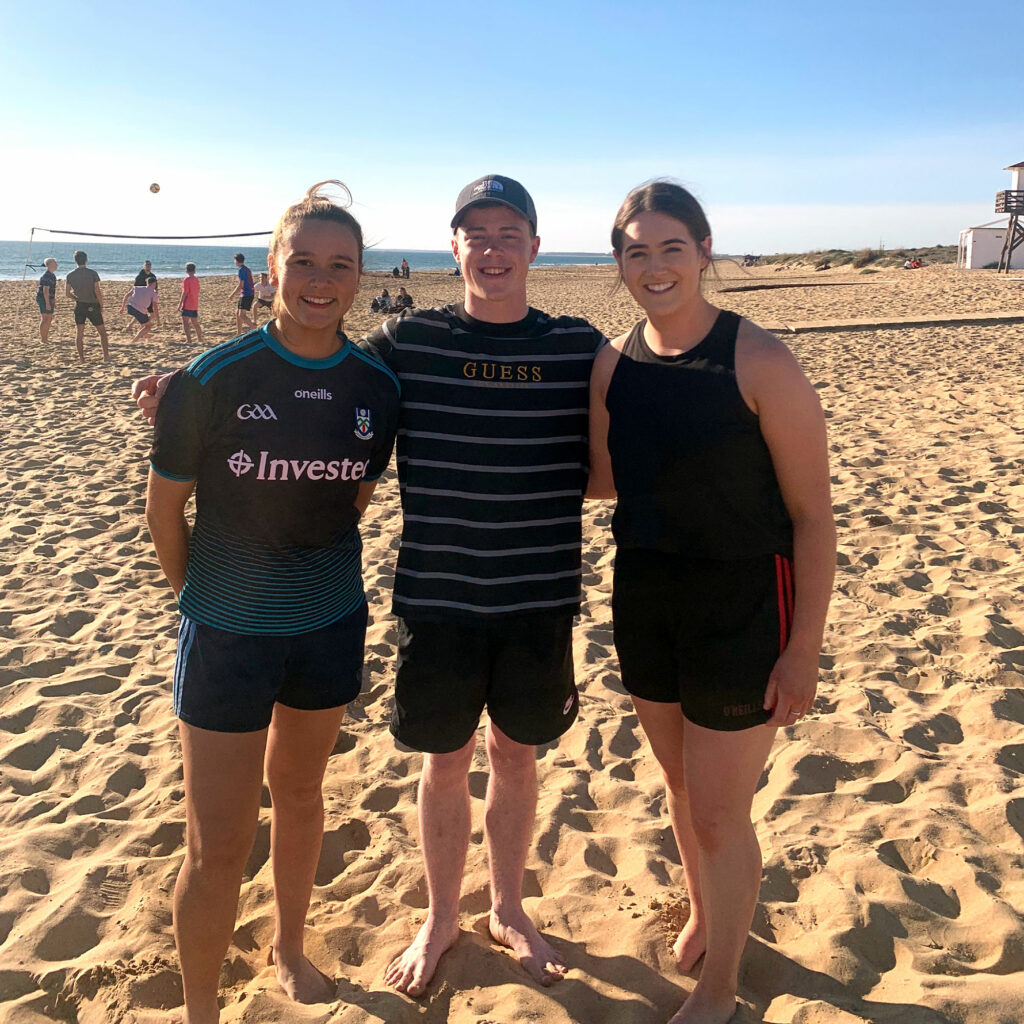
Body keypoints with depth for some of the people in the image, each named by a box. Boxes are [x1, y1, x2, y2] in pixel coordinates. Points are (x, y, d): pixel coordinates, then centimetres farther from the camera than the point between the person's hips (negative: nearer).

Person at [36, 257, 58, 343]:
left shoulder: (52, 275, 14)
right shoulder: (47, 276, -18)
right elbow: (45, 290, -22)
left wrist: (54, 301, 22)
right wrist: (47, 303, -24)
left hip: (49, 298, 10)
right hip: (43, 299, -10)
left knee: (50, 318, 14)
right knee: (45, 319, -7)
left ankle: (45, 337, 22)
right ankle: (42, 339, -3)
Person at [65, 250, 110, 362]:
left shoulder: (70, 275, -2)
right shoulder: (92, 273, -10)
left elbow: (67, 293, 0)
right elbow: (97, 291, -13)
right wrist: (101, 305, -1)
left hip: (79, 306, 2)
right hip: (93, 306, -2)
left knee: (79, 333, 8)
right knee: (102, 331, 10)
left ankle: (81, 358, 6)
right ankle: (106, 356, 4)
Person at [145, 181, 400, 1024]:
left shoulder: (378, 387, -5)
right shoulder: (213, 380, -16)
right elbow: (164, 508, -4)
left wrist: (312, 569, 12)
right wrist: (206, 599, 6)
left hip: (331, 626, 4)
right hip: (228, 636, -3)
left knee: (299, 792, 22)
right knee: (219, 845, 2)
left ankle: (290, 947, 46)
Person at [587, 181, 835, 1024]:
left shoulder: (760, 362, -17)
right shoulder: (613, 365, -1)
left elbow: (813, 516, -14)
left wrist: (804, 648, -14)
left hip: (740, 606, -5)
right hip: (644, 598, 5)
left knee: (719, 814, 6)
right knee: (680, 786, 23)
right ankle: (703, 911, 52)